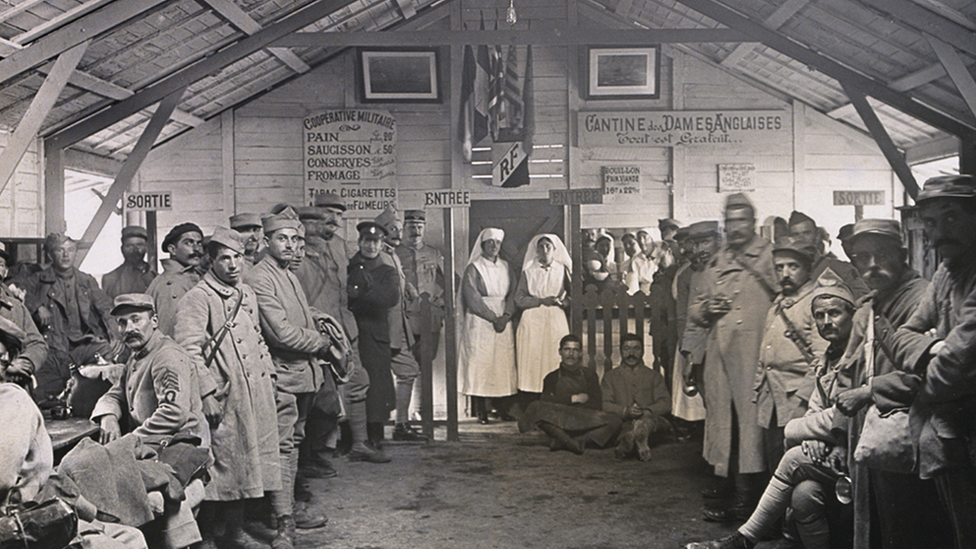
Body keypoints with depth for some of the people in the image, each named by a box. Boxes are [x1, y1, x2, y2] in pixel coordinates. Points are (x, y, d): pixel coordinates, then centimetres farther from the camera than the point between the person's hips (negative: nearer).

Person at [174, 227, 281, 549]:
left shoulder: (247, 295, 16)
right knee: (223, 464, -4)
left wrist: (268, 374, 16)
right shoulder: (197, 299, -10)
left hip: (253, 399, 8)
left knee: (244, 464, 12)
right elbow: (188, 351, -17)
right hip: (224, 400, -7)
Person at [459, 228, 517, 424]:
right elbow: (473, 299, -9)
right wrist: (494, 318, -13)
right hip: (480, 322, -5)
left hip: (503, 321, 5)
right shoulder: (474, 268, -1)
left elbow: (512, 295, 10)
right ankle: (480, 410, -6)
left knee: (503, 362, 0)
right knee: (480, 364, -7)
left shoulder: (505, 267, 14)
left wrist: (505, 316, -7)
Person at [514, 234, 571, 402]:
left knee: (555, 360, -6)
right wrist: (541, 300, -9)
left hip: (556, 320, 0)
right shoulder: (528, 271, 9)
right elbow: (519, 299, 2)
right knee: (532, 359, -6)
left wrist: (561, 301, -9)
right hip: (532, 320, 0)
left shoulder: (562, 270, 11)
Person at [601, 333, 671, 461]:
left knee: (647, 420, -36)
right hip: (622, 425, -1)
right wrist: (625, 411, -16)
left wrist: (647, 411, -14)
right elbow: (605, 405, 5)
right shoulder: (610, 377, 22)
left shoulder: (654, 376, 24)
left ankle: (625, 444, -58)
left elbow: (666, 404, 8)